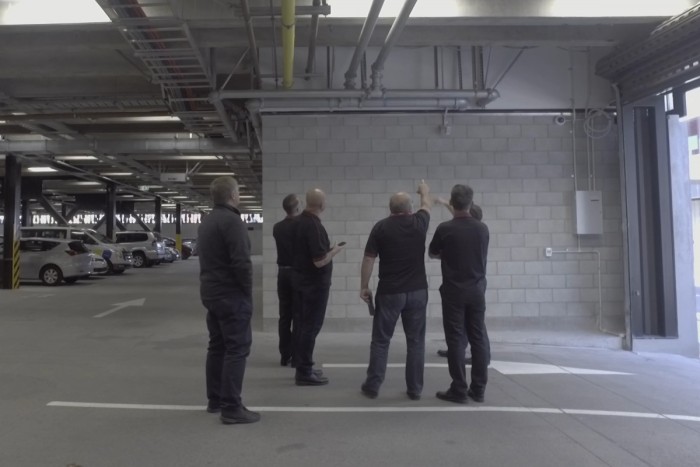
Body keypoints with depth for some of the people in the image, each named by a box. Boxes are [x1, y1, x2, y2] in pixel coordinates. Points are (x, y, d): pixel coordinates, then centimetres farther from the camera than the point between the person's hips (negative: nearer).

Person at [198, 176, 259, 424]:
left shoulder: (207, 221, 14)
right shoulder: (232, 221, -17)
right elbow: (241, 262, -23)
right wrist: (248, 290, -11)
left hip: (211, 292, 10)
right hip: (231, 295, -10)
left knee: (217, 346, 15)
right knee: (236, 349, -6)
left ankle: (215, 400, 22)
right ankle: (231, 408, -5)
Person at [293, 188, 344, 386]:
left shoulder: (300, 221, 7)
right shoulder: (314, 226, -22)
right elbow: (319, 261, -24)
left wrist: (327, 248, 16)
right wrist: (334, 251, -8)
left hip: (303, 279, 10)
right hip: (315, 282, -10)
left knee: (305, 324, 16)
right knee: (311, 326, -3)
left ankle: (303, 367, 25)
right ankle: (304, 373, 3)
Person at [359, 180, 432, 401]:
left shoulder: (381, 227, -5)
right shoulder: (419, 223, 1)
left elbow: (368, 259, -5)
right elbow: (426, 205, 24)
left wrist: (364, 287, 4)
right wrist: (424, 190, 45)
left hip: (389, 292, -1)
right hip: (417, 291, 2)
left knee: (380, 340, 8)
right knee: (416, 341, 9)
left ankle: (372, 386, 11)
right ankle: (415, 389, 11)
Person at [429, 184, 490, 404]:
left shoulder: (445, 228, -11)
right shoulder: (482, 229, 1)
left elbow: (432, 253, 7)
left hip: (454, 291, -4)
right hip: (477, 291, 4)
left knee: (456, 340, 1)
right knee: (478, 339, 8)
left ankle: (459, 390, 3)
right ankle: (478, 389, 13)